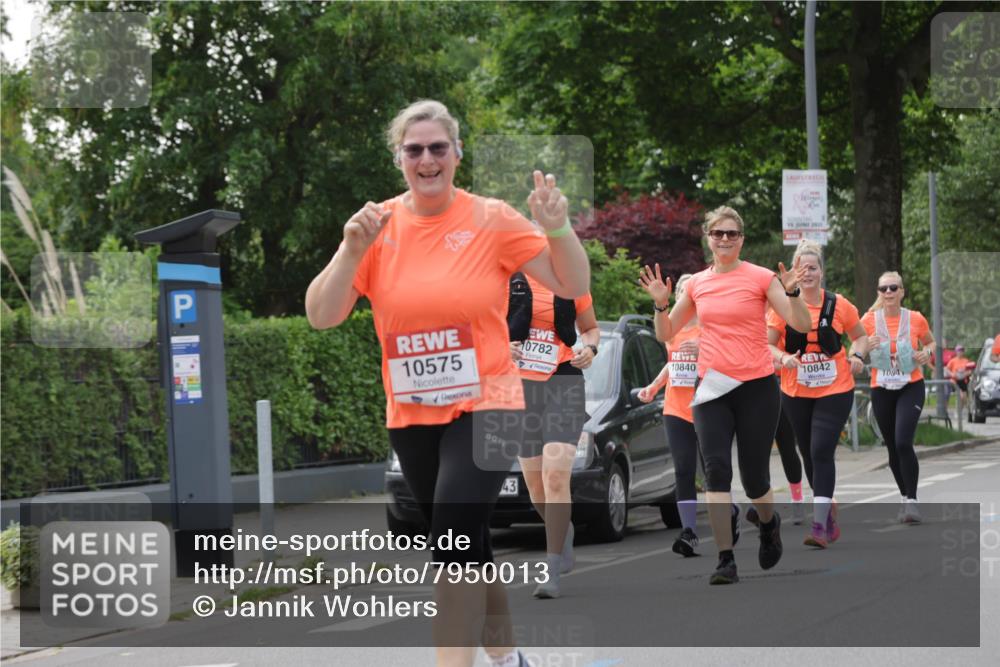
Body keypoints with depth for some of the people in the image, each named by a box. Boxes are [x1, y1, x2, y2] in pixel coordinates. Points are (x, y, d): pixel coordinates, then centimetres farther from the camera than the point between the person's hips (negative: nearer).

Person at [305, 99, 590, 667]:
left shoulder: (492, 219, -7)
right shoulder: (378, 224, -1)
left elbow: (574, 287, -6)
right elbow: (321, 317, -6)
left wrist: (558, 228, -24)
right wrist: (352, 251, -21)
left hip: (485, 406, -4)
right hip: (410, 416, 4)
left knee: (454, 543, -20)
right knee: (466, 547, 16)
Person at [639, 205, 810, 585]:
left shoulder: (760, 278, -2)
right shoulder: (697, 284, 8)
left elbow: (801, 325, -7)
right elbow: (666, 334, 16)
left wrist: (791, 292, -23)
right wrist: (661, 302, -1)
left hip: (756, 386, -3)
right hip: (712, 388, 3)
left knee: (754, 478, 3)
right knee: (716, 469, -11)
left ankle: (769, 524, 38)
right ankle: (726, 561, -10)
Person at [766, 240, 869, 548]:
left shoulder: (839, 305, -2)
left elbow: (860, 336, 12)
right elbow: (768, 344, 3)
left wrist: (857, 355, -8)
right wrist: (784, 358, -17)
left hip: (834, 392, -3)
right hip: (796, 393, 3)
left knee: (821, 452, -15)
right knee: (809, 455, 11)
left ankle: (820, 525, -18)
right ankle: (828, 510, 30)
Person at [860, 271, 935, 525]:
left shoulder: (915, 319, -4)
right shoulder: (869, 320, -3)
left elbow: (930, 342, 14)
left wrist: (927, 352, -9)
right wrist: (866, 347, -18)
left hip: (911, 388, -2)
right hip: (881, 390, 2)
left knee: (903, 442, -20)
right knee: (893, 448, 10)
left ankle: (912, 501, -11)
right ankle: (905, 497, 29)